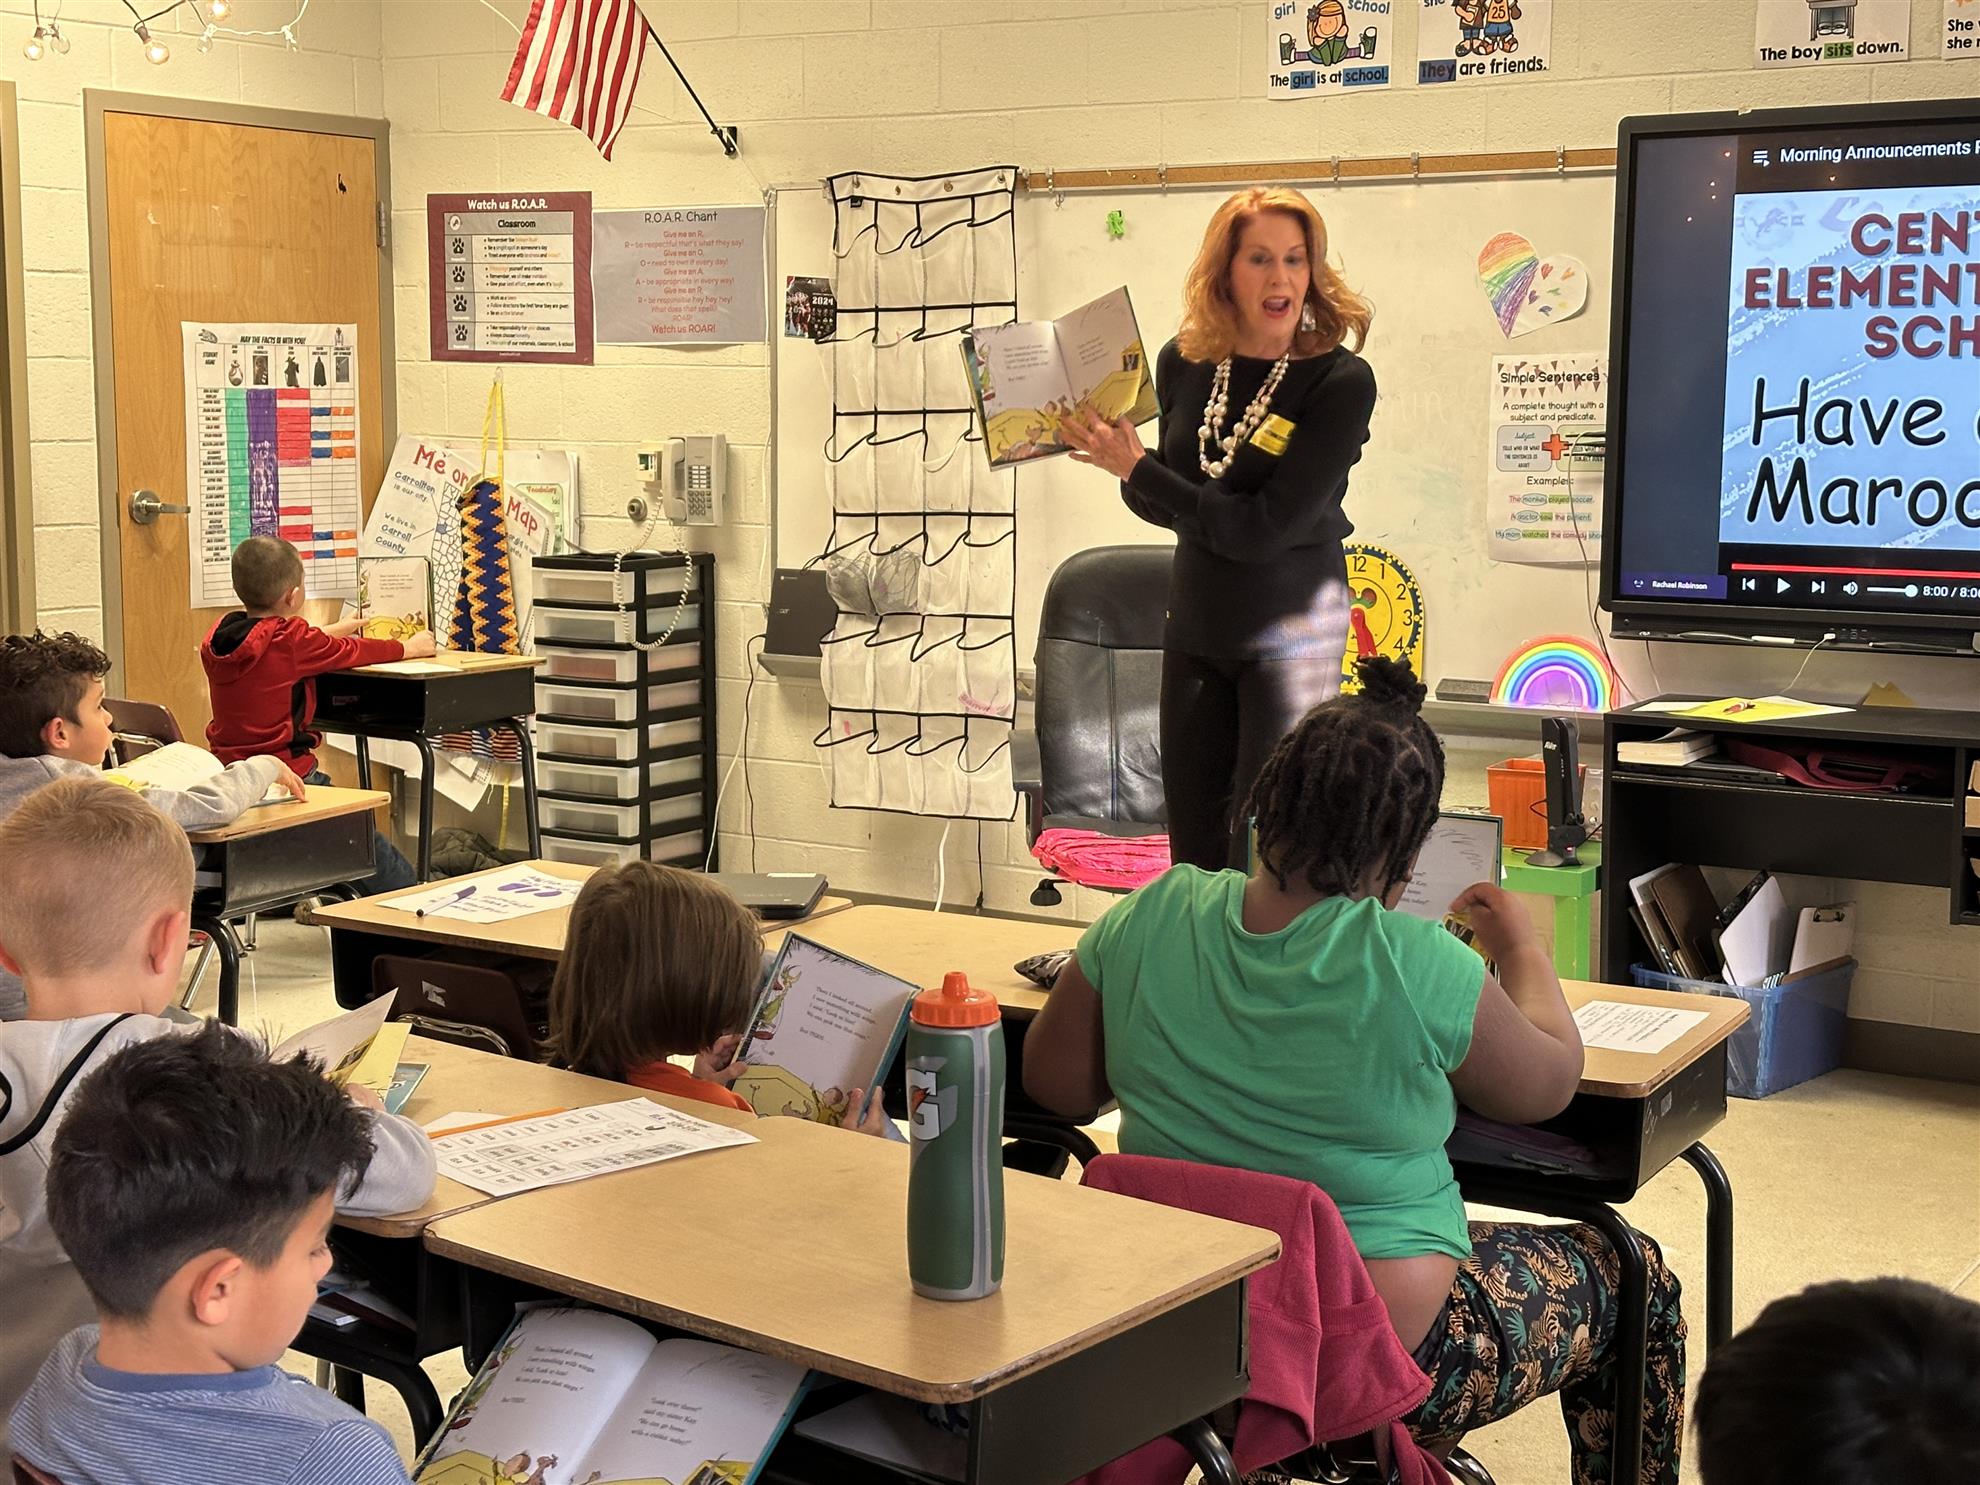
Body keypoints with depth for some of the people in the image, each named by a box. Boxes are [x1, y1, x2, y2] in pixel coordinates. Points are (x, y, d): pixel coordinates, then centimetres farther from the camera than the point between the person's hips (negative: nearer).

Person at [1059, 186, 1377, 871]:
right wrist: (1120, 462, -8)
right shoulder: (1184, 363, -1)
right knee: (1192, 847, 13)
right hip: (1195, 628, 5)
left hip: (1292, 632, -5)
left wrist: (1138, 468, -18)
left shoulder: (1341, 381, -16)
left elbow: (1264, 528, -22)